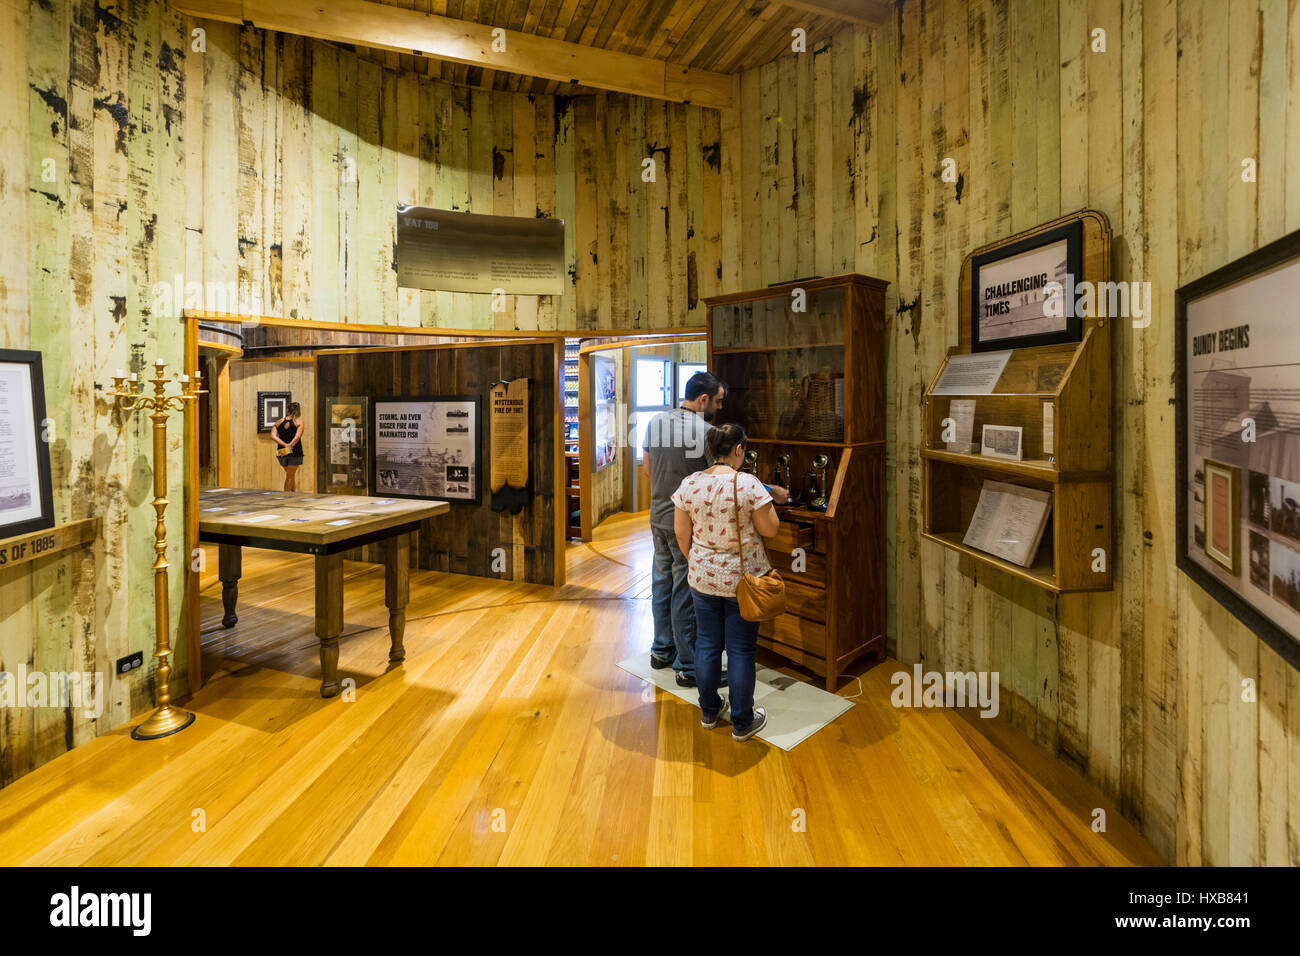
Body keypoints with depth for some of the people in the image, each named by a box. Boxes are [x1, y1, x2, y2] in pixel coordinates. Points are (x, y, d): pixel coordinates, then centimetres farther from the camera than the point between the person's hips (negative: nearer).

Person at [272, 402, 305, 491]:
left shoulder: (278, 422, 6)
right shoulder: (299, 423, -5)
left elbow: (273, 435, -9)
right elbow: (297, 437, -22)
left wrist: (284, 445, -17)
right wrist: (289, 446, -26)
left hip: (281, 452, 4)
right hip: (295, 453, -4)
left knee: (289, 474, 23)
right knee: (290, 476, 3)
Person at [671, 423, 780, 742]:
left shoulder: (689, 484, -5)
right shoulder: (749, 484, -18)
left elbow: (681, 533, 2)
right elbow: (770, 529, -11)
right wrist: (766, 500, 5)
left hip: (703, 578, 4)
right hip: (743, 579, -4)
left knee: (707, 644, 16)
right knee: (741, 650, 8)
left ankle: (709, 712, 33)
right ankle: (742, 722, 22)